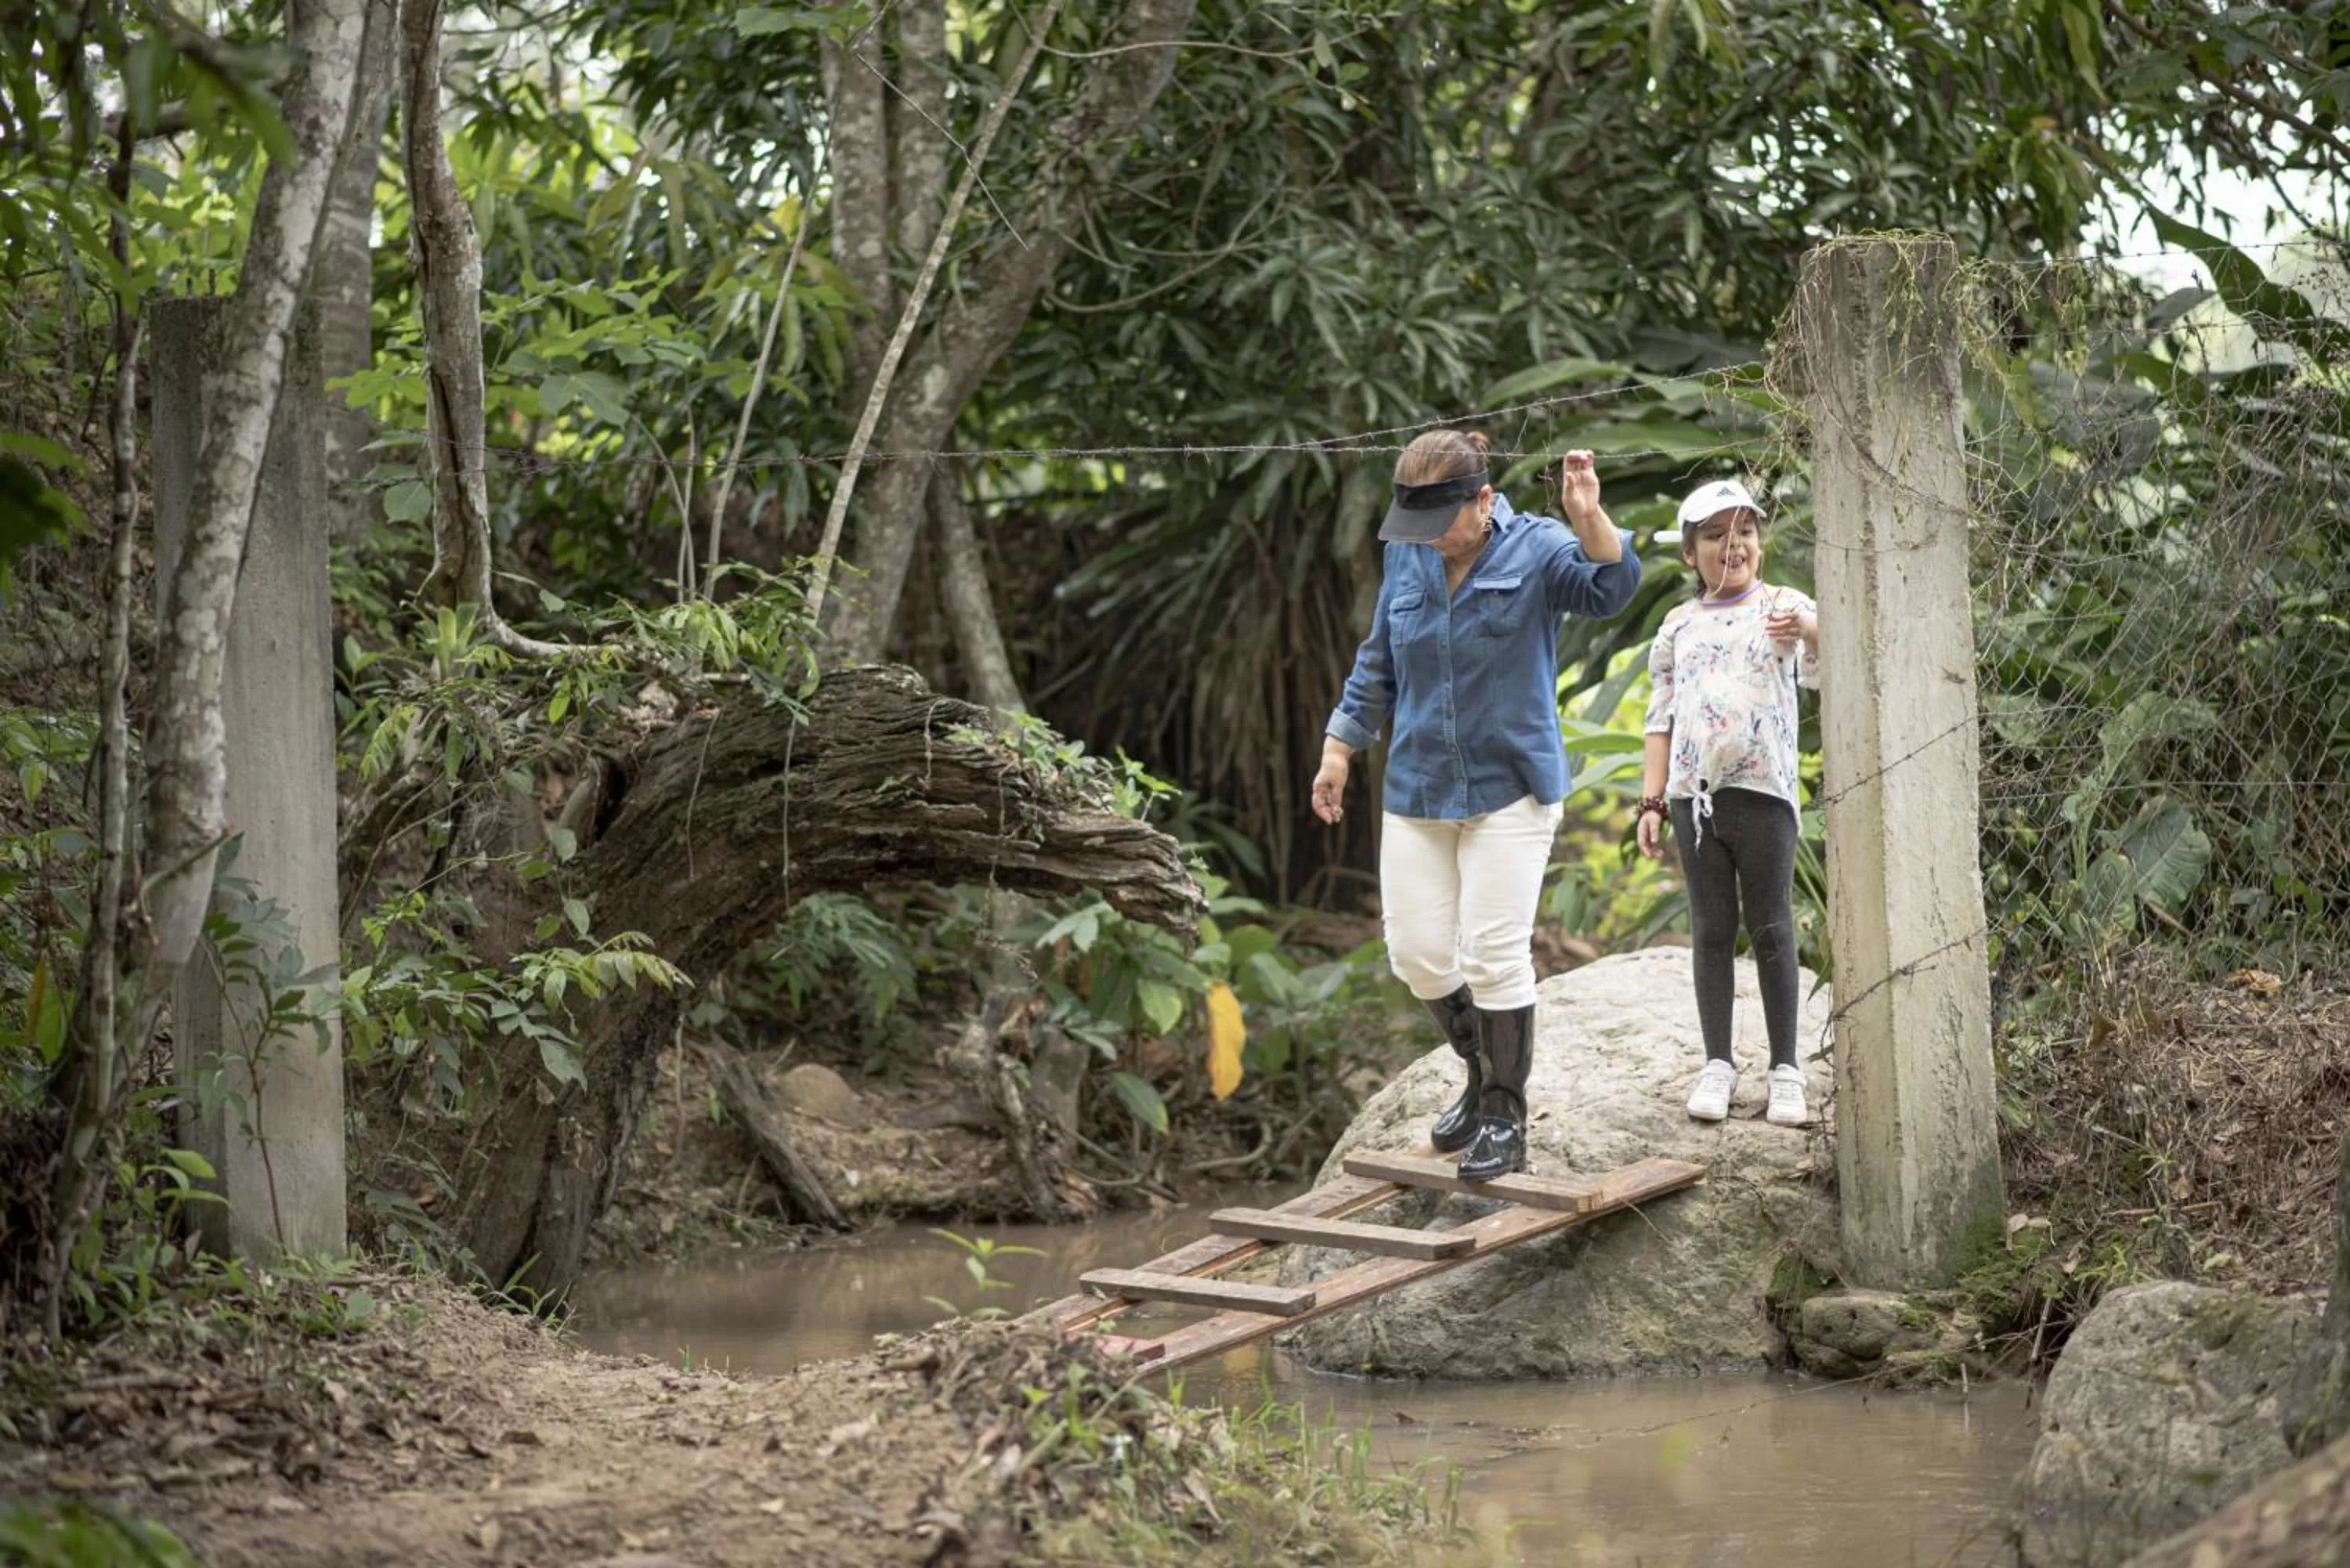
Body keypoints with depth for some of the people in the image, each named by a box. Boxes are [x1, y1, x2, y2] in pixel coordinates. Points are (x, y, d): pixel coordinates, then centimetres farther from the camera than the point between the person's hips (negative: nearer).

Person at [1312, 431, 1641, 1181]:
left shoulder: (1536, 550, -9)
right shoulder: (1405, 560, 4)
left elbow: (1611, 589, -27)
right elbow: (1377, 664, 16)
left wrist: (1589, 519, -44)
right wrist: (1339, 749, 15)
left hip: (1509, 788, -5)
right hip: (1418, 790, 5)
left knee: (1494, 955, -6)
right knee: (1418, 955, 4)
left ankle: (1503, 1118, 7)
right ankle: (1485, 1073, 28)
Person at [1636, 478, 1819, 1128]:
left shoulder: (1784, 607, 1)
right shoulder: (1680, 626, 12)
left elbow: (1824, 669, -18)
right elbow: (1661, 719, 14)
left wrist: (1810, 631, -41)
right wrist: (1652, 802, 7)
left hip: (1763, 790, -3)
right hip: (1695, 794, 3)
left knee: (1771, 928, 0)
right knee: (1712, 929, 6)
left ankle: (1785, 1068, 4)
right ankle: (1717, 1062, 11)